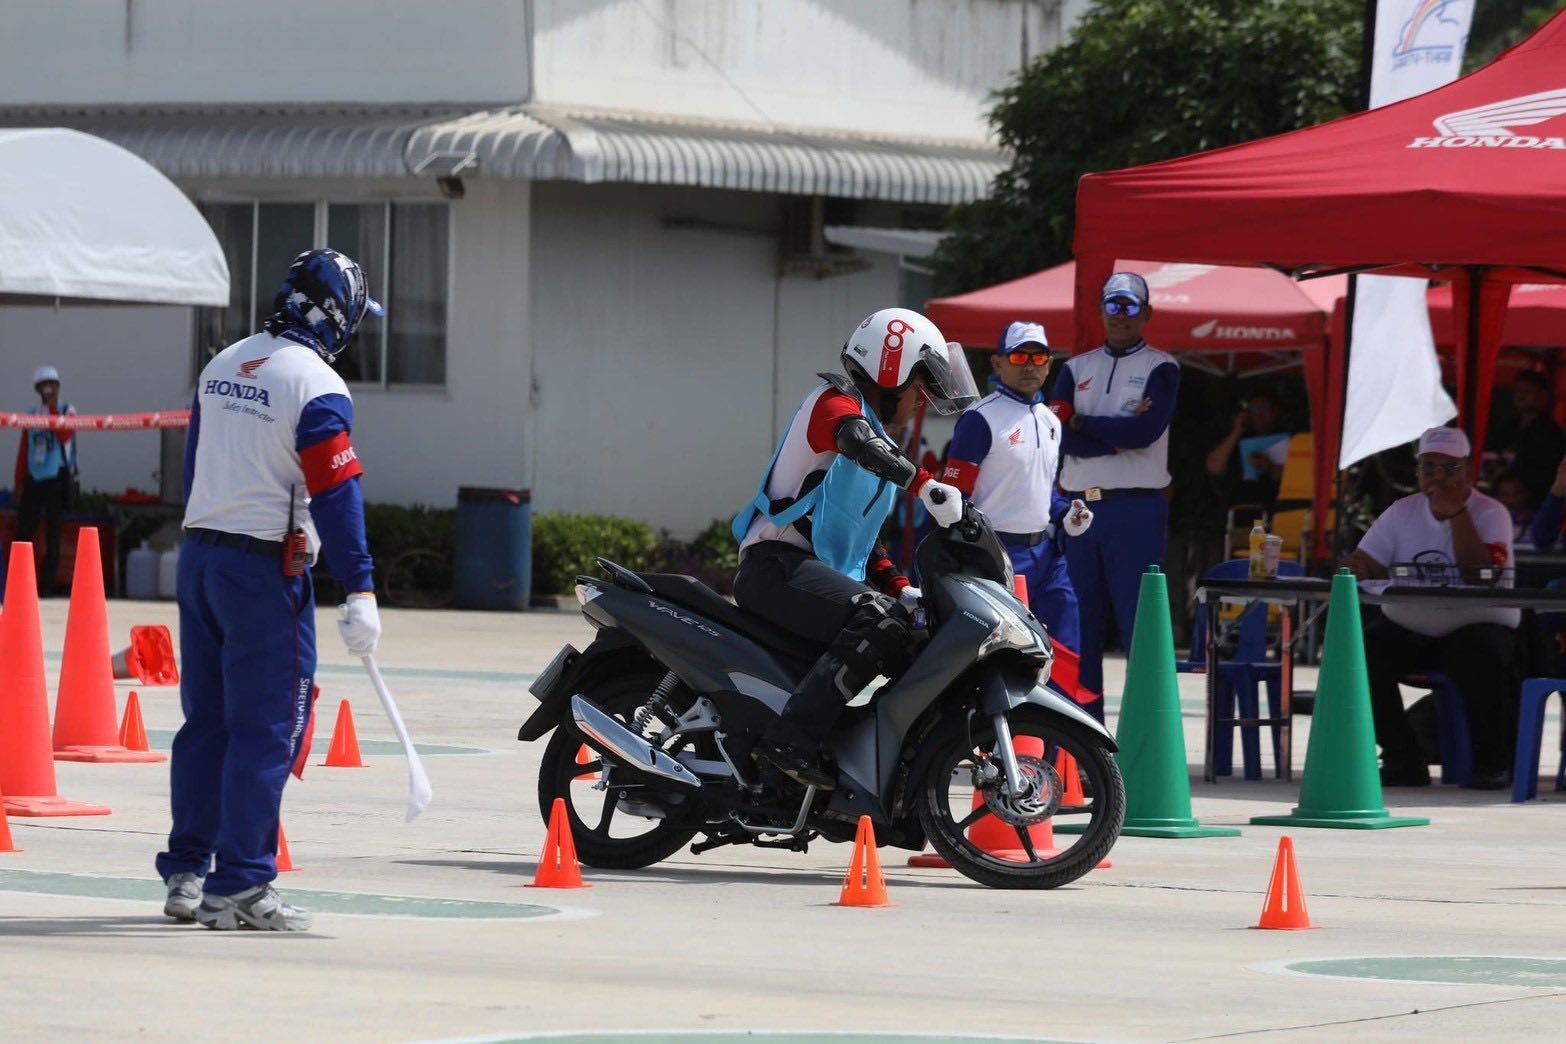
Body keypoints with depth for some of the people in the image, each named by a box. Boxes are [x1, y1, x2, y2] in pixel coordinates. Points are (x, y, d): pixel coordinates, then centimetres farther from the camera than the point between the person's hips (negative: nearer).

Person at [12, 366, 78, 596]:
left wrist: (53, 409, -15)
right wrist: (19, 483, 8)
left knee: (52, 539, -2)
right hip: (33, 479, 3)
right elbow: (23, 451, 13)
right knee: (23, 533, -3)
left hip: (57, 480, -3)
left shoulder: (66, 411, 3)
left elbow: (65, 435, -17)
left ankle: (46, 588, 1)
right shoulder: (31, 415, 13)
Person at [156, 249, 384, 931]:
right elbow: (336, 495, -17)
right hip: (266, 568, -8)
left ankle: (186, 874, 17)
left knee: (206, 720, 14)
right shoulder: (316, 387, -13)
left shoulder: (220, 368, 12)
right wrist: (359, 593, -17)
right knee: (266, 729, -5)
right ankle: (238, 886, -7)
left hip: (198, 558, 8)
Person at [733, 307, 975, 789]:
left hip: (830, 571, 10)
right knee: (878, 622, -33)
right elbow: (856, 441, -28)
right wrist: (925, 485, -41)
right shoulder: (836, 401, -2)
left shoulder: (880, 438, 27)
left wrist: (903, 590, 12)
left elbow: (862, 536, 29)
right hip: (779, 564, -10)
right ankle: (790, 741, -37)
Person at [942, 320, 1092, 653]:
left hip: (1047, 551, 8)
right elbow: (954, 497, -12)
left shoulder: (1051, 421, 17)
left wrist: (1065, 514, 8)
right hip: (1000, 553, -8)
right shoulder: (981, 419, -9)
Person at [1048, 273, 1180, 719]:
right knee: (1080, 626, 7)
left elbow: (1146, 431, -13)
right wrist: (1120, 433, -10)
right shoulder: (1077, 368, 14)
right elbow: (1060, 435, -1)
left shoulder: (1161, 368, 3)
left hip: (1137, 510, -4)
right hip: (1080, 509, 5)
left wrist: (1082, 421, -5)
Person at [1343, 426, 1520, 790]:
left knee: (1481, 660, -37)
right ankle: (1402, 760, -13)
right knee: (1364, 652, -25)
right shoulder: (1402, 512, 8)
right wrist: (1358, 571, -24)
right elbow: (1365, 567, 2)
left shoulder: (1491, 514, -4)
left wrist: (1456, 513, -21)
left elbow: (1481, 578, -19)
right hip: (1409, 631, 4)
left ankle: (1493, 762, -13)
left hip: (1475, 626, -4)